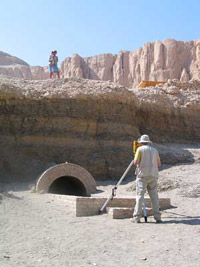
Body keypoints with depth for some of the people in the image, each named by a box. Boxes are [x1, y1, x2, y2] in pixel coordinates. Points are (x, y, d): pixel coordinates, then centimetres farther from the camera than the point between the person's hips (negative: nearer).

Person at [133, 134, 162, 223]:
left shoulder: (140, 149, 1)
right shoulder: (154, 150, 15)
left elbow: (135, 162, -6)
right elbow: (159, 164, 17)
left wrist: (135, 159, 15)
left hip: (143, 175, -3)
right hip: (153, 175, 4)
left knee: (140, 195, -4)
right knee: (154, 196, 5)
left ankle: (137, 217, -7)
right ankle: (157, 217, 0)